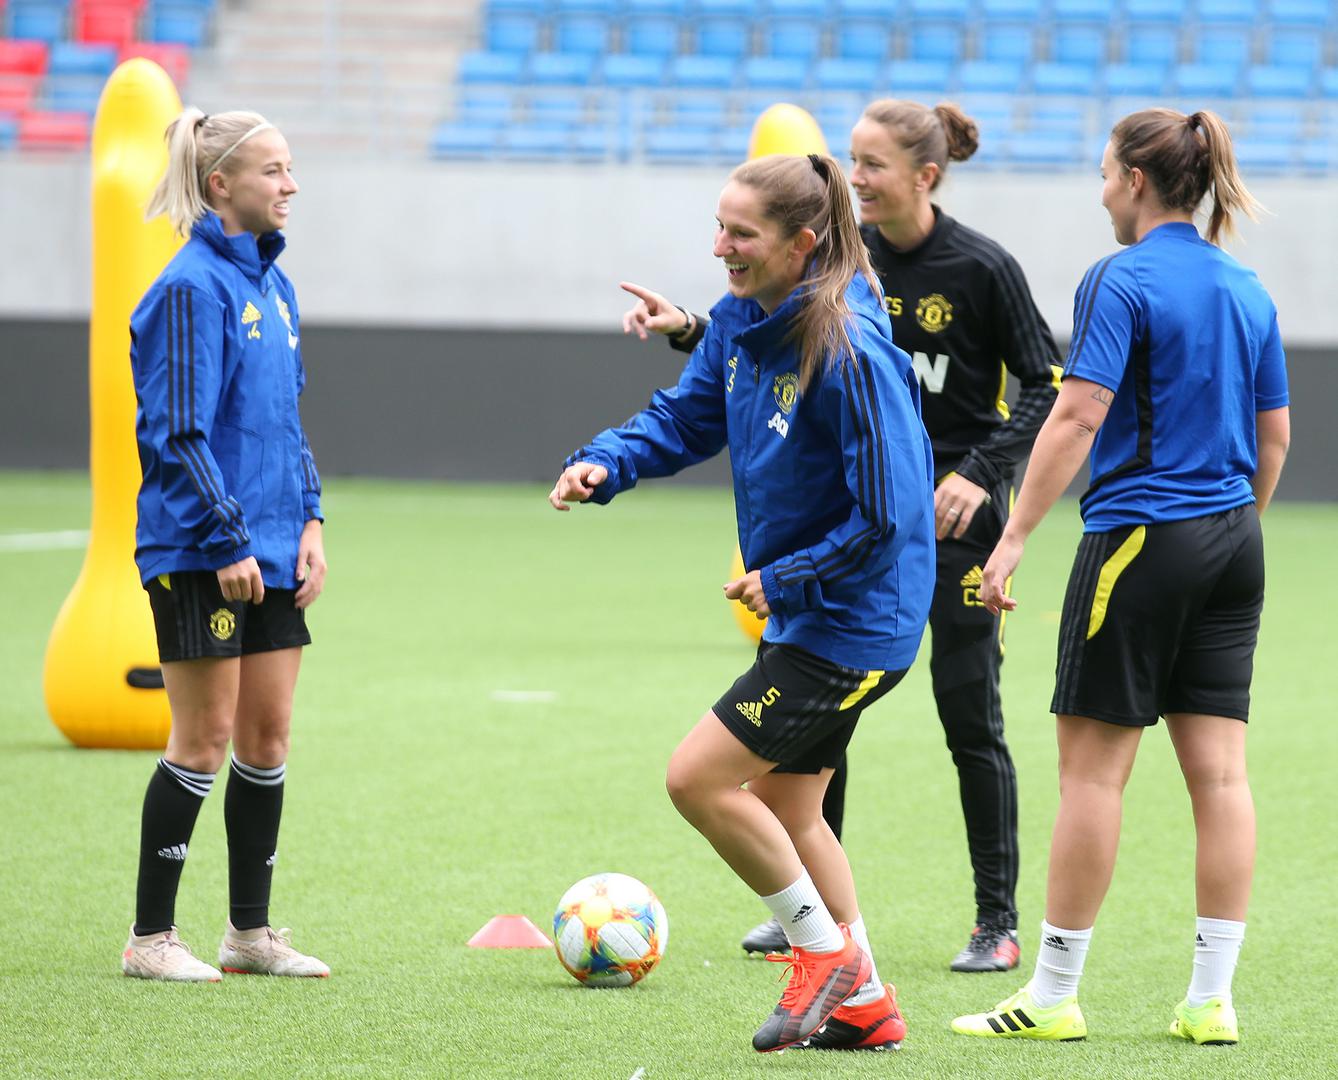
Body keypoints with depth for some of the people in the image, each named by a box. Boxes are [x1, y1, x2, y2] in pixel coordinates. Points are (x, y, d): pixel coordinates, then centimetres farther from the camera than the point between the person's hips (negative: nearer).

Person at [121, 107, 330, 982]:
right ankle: (151, 937, 5)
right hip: (199, 554, -8)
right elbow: (181, 433, -17)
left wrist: (309, 521, 9)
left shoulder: (271, 283, 12)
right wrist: (228, 539, -19)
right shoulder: (194, 287, -14)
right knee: (206, 739, -4)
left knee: (268, 736, 10)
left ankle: (252, 930, 19)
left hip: (271, 549, 8)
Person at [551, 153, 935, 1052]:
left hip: (853, 622, -10)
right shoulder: (741, 322, 1)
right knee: (784, 808, 17)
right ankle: (865, 1005, 28)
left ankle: (828, 952, 5)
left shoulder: (848, 351, -26)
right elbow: (687, 417, 13)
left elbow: (885, 514, -25)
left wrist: (785, 578, -16)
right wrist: (605, 463, -7)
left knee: (698, 777, -10)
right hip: (803, 610, 10)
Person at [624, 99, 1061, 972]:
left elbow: (1049, 387, -9)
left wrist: (981, 473, -20)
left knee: (970, 718, -2)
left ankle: (999, 922, 8)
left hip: (956, 510, -5)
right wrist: (691, 329, -3)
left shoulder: (983, 269, -12)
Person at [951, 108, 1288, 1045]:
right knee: (1219, 770, 5)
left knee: (1093, 766, -1)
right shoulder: (1246, 290, 10)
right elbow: (1274, 434, 15)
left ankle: (1053, 995, 4)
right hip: (1231, 542, 7)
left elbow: (1078, 415, -18)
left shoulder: (1123, 281, -10)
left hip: (1141, 537, -7)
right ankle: (1212, 999, 5)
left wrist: (1017, 535, -17)